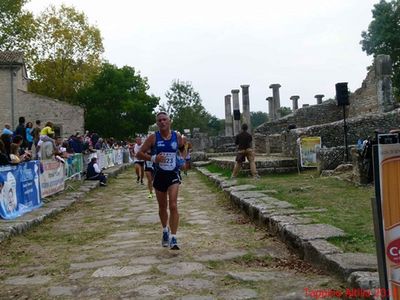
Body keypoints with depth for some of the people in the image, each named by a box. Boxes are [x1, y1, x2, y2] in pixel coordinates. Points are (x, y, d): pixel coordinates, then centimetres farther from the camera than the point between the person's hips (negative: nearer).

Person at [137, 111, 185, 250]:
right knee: (162, 207, 15)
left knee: (173, 206, -14)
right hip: (159, 175, 1)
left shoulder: (177, 136, -1)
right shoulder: (153, 137, -5)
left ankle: (173, 239, -11)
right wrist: (153, 158, -20)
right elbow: (140, 153, -4)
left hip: (173, 175, -1)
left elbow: (183, 149, 19)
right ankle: (165, 230, 41)